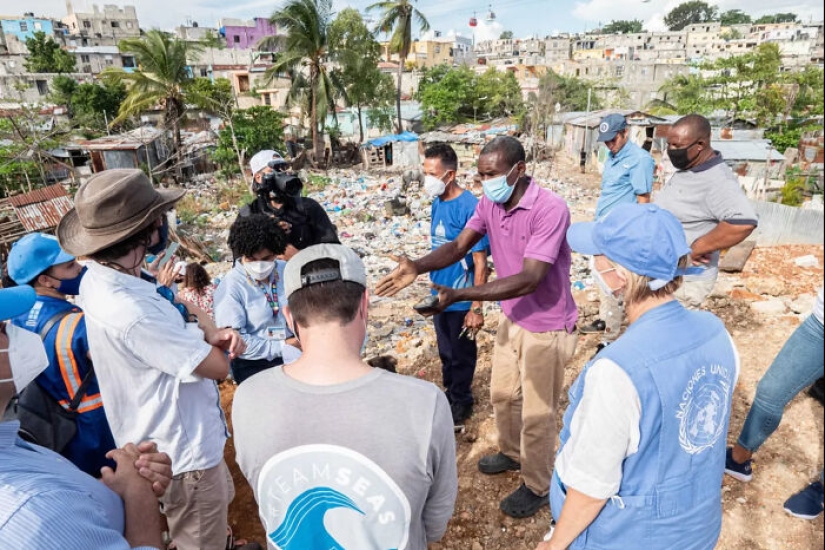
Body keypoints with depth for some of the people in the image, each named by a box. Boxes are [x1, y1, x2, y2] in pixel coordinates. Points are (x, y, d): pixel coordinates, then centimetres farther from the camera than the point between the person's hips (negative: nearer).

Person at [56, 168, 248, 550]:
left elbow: (170, 318, 0)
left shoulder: (99, 279, -6)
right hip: (183, 453, -9)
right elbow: (219, 365, -26)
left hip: (166, 440, 9)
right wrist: (206, 326, -7)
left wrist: (214, 334, -21)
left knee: (220, 505, 33)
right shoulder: (133, 313, -36)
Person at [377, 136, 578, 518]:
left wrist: (458, 295, -42)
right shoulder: (489, 204, -5)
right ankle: (511, 453, 50)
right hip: (512, 319, 8)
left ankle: (537, 487, 33)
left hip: (546, 327, -7)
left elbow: (529, 279, -35)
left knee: (537, 413, 9)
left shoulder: (550, 210, -29)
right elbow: (458, 246, -9)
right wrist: (417, 267, -29)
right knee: (502, 394, 24)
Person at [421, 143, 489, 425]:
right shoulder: (437, 202, 1)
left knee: (462, 354, 13)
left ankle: (461, 401, 33)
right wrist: (434, 283, 15)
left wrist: (477, 308, -20)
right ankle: (450, 393, 43)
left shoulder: (470, 207, -22)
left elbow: (480, 263, -20)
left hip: (461, 299, -7)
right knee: (445, 352, 22)